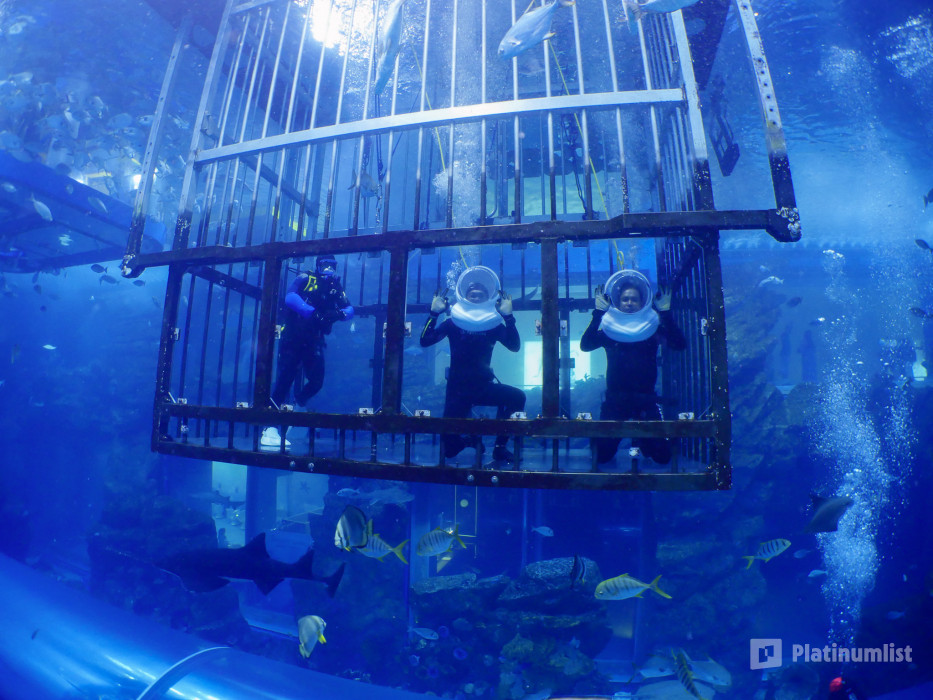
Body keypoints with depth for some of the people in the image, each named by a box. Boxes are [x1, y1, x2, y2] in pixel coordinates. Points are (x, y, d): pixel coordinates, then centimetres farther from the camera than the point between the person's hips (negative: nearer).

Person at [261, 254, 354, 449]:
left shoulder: (336, 286, 10)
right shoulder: (305, 279, -1)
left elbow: (349, 309, 2)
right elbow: (290, 297, -18)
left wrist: (340, 314, -21)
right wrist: (311, 311, -32)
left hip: (314, 342, 4)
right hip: (292, 339, -3)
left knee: (316, 382, -5)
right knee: (283, 381, -6)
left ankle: (297, 403, 29)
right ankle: (270, 428, 0)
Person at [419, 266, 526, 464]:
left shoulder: (494, 325, 2)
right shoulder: (453, 323, 0)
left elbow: (515, 346, -12)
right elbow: (425, 341, -9)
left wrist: (508, 317, -21)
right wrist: (434, 314, -18)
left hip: (484, 387, 1)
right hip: (458, 390, -1)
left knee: (517, 397, -28)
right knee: (449, 449, -9)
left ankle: (500, 446, -9)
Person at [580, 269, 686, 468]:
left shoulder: (653, 329, 5)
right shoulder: (609, 329, 2)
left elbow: (679, 344, -11)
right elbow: (585, 345, -16)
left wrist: (665, 312, -16)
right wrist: (598, 313, -20)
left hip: (646, 399, 1)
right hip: (615, 400, -1)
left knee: (662, 456, -2)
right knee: (602, 456, -3)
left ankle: (640, 439, 30)